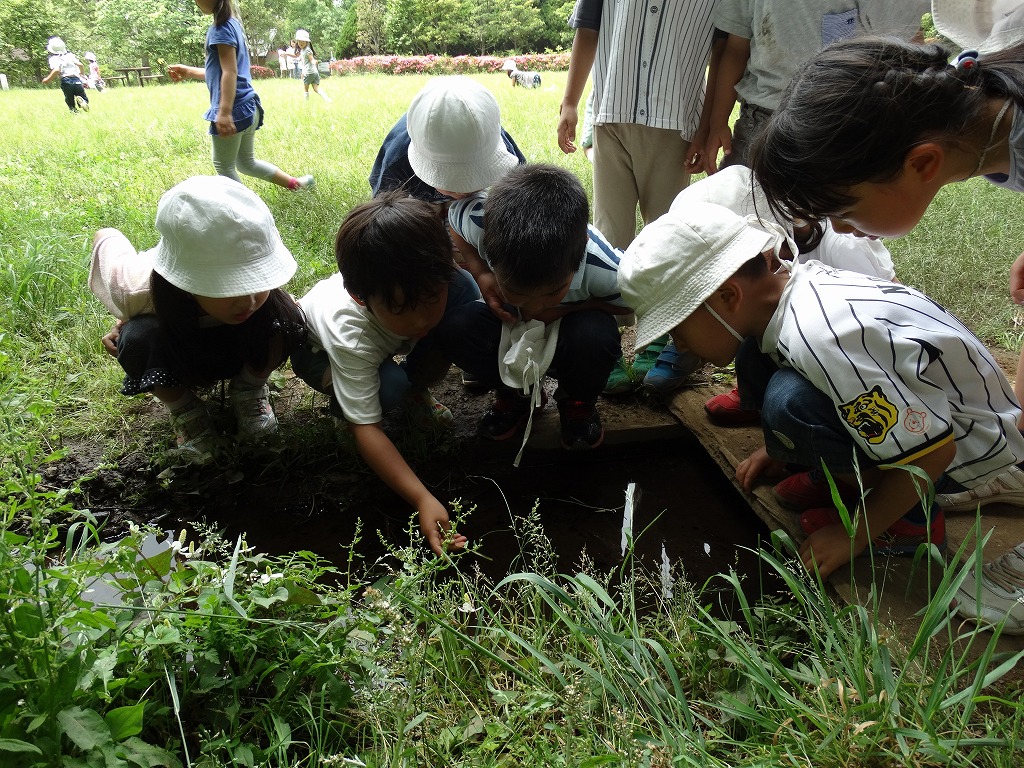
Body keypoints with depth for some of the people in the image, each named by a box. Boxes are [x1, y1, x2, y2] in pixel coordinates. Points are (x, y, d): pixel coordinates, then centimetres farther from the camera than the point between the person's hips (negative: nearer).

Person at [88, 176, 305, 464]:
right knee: (140, 340, -35)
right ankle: (182, 408, -4)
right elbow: (106, 238, -12)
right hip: (173, 354, -1)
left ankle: (249, 390, -1)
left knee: (284, 317, -30)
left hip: (238, 350, 1)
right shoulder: (136, 286, -37)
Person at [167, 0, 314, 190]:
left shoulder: (221, 28, -11)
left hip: (235, 109, -10)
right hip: (248, 107, 10)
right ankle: (297, 184, 20)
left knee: (223, 166, 4)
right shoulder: (233, 24, 16)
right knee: (246, 163, 20)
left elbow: (230, 72, -19)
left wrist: (224, 112, -25)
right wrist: (189, 72, 26)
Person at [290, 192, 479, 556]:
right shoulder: (350, 335, -43)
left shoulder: (436, 280, -34)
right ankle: (344, 404, -3)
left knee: (465, 289, -26)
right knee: (388, 387, -40)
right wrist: (423, 500, -49)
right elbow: (366, 428, -40)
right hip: (317, 346, -4)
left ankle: (415, 391, -6)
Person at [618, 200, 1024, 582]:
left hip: (968, 446, -8)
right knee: (754, 355, -4)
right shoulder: (787, 281, -10)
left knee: (790, 402, -31)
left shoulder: (817, 339, -36)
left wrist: (853, 535, -17)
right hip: (914, 399, 8)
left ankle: (910, 518, -8)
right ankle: (842, 474, 4)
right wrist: (777, 448, 14)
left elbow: (932, 451, -29)